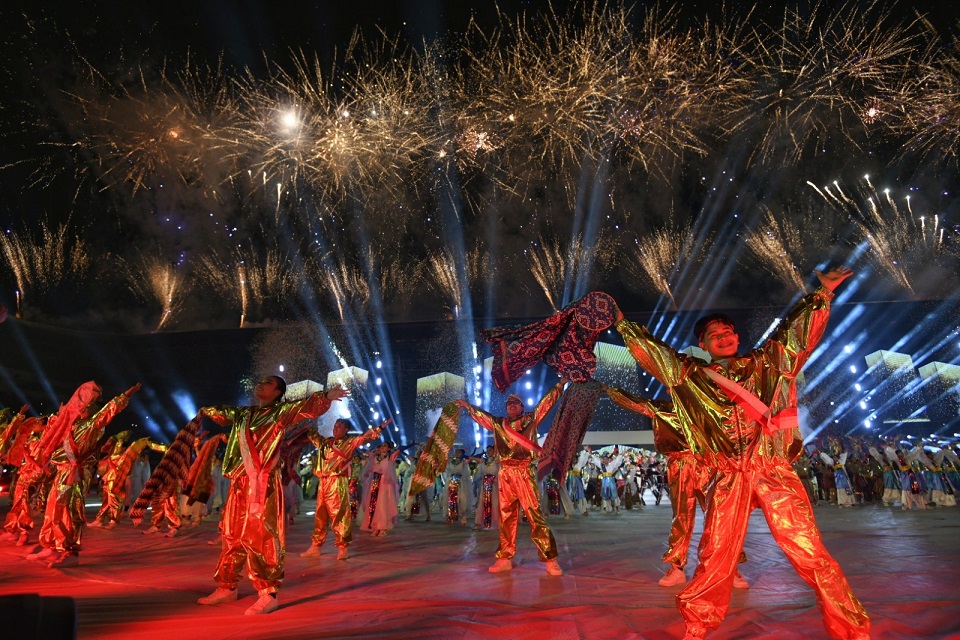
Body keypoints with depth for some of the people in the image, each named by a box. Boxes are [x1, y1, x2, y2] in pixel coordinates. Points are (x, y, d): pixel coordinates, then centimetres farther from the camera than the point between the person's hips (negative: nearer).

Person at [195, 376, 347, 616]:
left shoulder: (281, 412, -3)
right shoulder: (244, 413, 16)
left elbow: (308, 406, -20)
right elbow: (223, 413, 38)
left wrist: (327, 396, -37)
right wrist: (206, 410, 56)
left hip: (263, 484, -8)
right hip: (240, 482, 8)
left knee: (259, 538, -9)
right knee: (231, 535, 17)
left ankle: (269, 594, -2)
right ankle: (227, 587, 32)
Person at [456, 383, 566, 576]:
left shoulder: (531, 419, 6)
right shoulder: (498, 423, 14)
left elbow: (547, 401, 3)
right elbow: (480, 414, 29)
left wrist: (560, 384, -1)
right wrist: (467, 405, 39)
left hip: (525, 473, -3)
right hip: (505, 474, 4)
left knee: (535, 515, -7)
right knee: (506, 517, 9)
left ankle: (550, 560, -3)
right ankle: (505, 559, 16)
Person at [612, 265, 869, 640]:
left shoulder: (766, 363, 12)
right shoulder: (692, 377, 12)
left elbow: (797, 328, 13)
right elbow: (651, 350, 17)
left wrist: (823, 292, 7)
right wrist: (623, 324, 20)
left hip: (774, 473, 0)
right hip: (728, 479, 1)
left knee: (810, 554, -1)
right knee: (715, 559, 6)